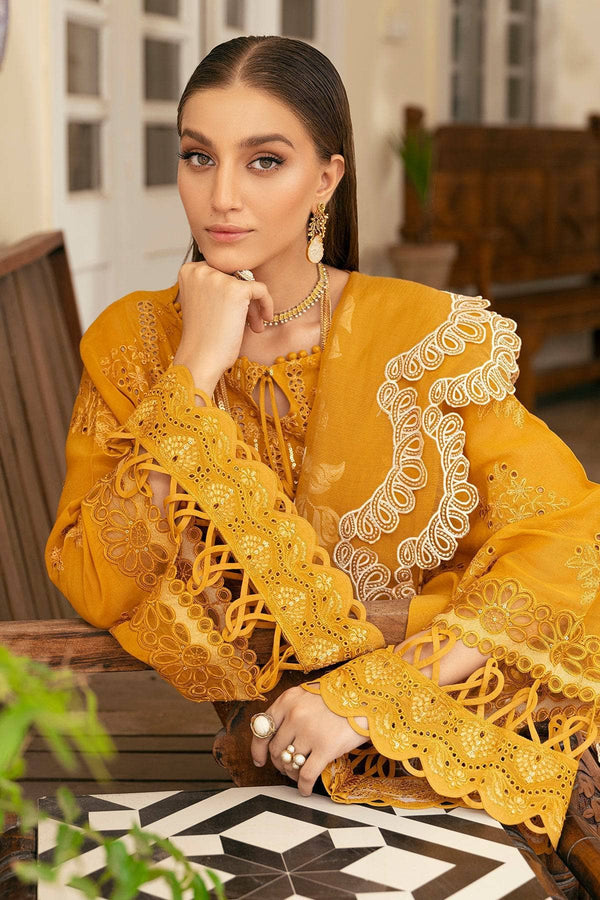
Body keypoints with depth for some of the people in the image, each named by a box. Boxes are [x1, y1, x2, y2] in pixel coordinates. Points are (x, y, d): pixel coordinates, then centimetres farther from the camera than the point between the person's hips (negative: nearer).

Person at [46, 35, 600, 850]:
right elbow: (95, 592, -11)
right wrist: (197, 371, -18)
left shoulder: (427, 335, -9)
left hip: (422, 749, -1)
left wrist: (372, 692, -21)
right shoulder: (130, 343, -3)